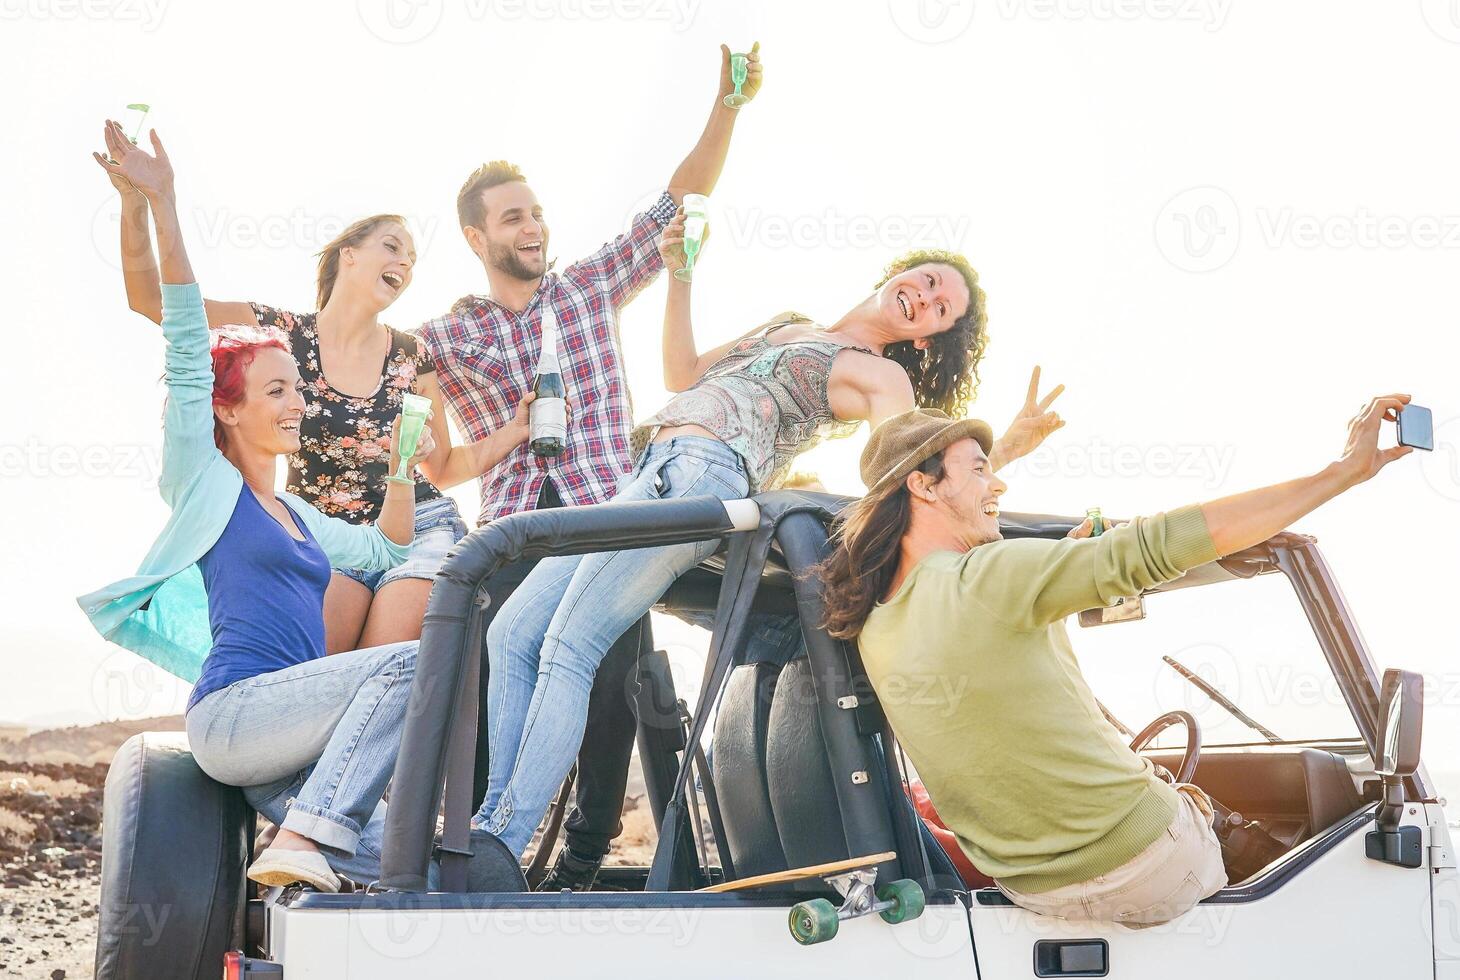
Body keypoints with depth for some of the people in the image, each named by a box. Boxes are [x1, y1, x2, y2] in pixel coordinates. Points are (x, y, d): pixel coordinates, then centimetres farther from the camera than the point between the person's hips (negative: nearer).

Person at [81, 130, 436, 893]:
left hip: (283, 753, 6)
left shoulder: (296, 516, 26)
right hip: (234, 710, -6)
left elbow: (385, 550, 40)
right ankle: (306, 840, -29)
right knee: (415, 661, -28)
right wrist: (162, 207, -10)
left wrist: (403, 471, 22)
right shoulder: (202, 482, 7)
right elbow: (188, 348, -2)